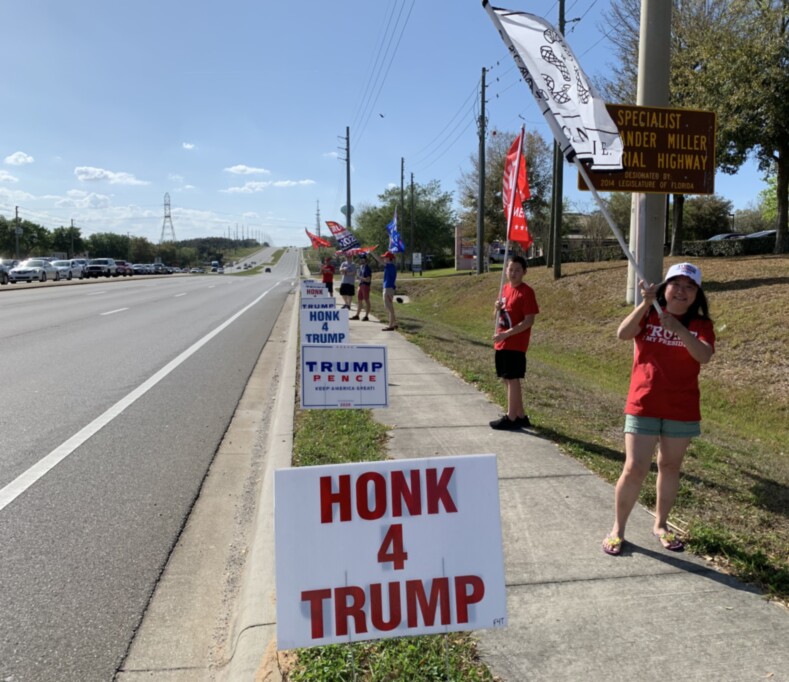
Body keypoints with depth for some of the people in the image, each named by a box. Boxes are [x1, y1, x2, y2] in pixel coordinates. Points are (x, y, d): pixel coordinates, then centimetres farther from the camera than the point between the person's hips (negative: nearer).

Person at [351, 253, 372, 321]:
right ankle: (357, 315, 22)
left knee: (366, 301, -2)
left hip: (365, 286, -9)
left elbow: (368, 279, -19)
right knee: (359, 300, 14)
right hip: (361, 285, 9)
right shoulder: (361, 267, 12)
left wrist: (361, 278, -14)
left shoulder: (367, 268, -15)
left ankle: (366, 316, 4)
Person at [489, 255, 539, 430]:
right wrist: (498, 308, -2)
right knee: (506, 379, 12)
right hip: (501, 343, 8)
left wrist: (506, 334, -21)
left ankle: (511, 418, 8)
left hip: (515, 344, -8)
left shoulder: (526, 292, -12)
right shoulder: (505, 288, 11)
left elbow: (529, 321, -17)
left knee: (512, 380, -2)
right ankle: (521, 416, 23)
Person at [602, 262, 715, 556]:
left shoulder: (701, 324, 0)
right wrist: (645, 304, -30)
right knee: (634, 469, -4)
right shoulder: (648, 316, 0)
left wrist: (678, 328, -32)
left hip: (682, 410, 2)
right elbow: (623, 333, -19)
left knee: (670, 467, 14)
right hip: (643, 406, -2)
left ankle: (660, 525, 33)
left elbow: (704, 356, -19)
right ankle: (617, 529, 13)